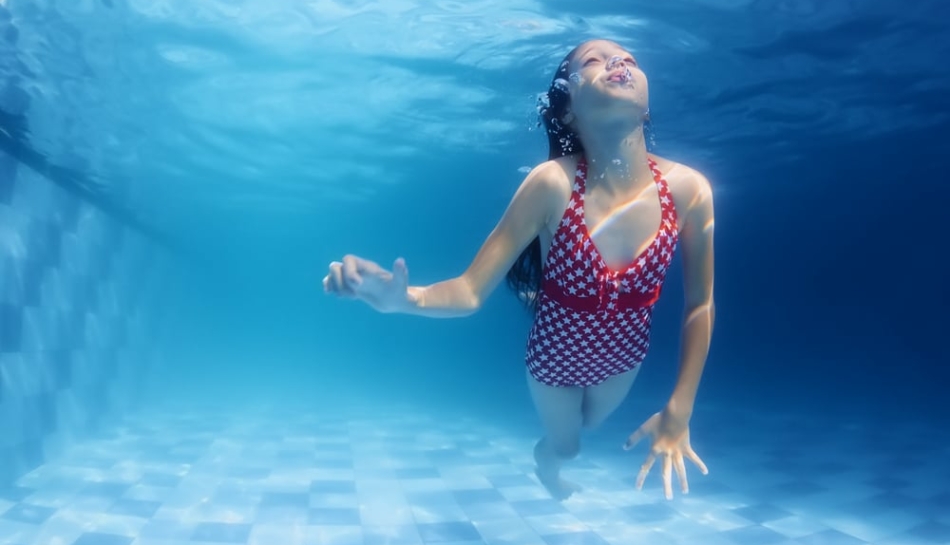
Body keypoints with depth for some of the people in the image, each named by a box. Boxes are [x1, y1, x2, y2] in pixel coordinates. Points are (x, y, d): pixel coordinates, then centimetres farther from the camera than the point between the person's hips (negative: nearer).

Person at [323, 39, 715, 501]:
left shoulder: (688, 188, -27)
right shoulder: (552, 183, -34)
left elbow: (700, 304, -13)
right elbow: (471, 290, -31)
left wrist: (679, 411, -12)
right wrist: (404, 298, -53)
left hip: (624, 357, 2)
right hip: (555, 358, -2)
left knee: (587, 426, 34)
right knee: (564, 444, 29)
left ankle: (552, 457, 73)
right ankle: (546, 465, 69)